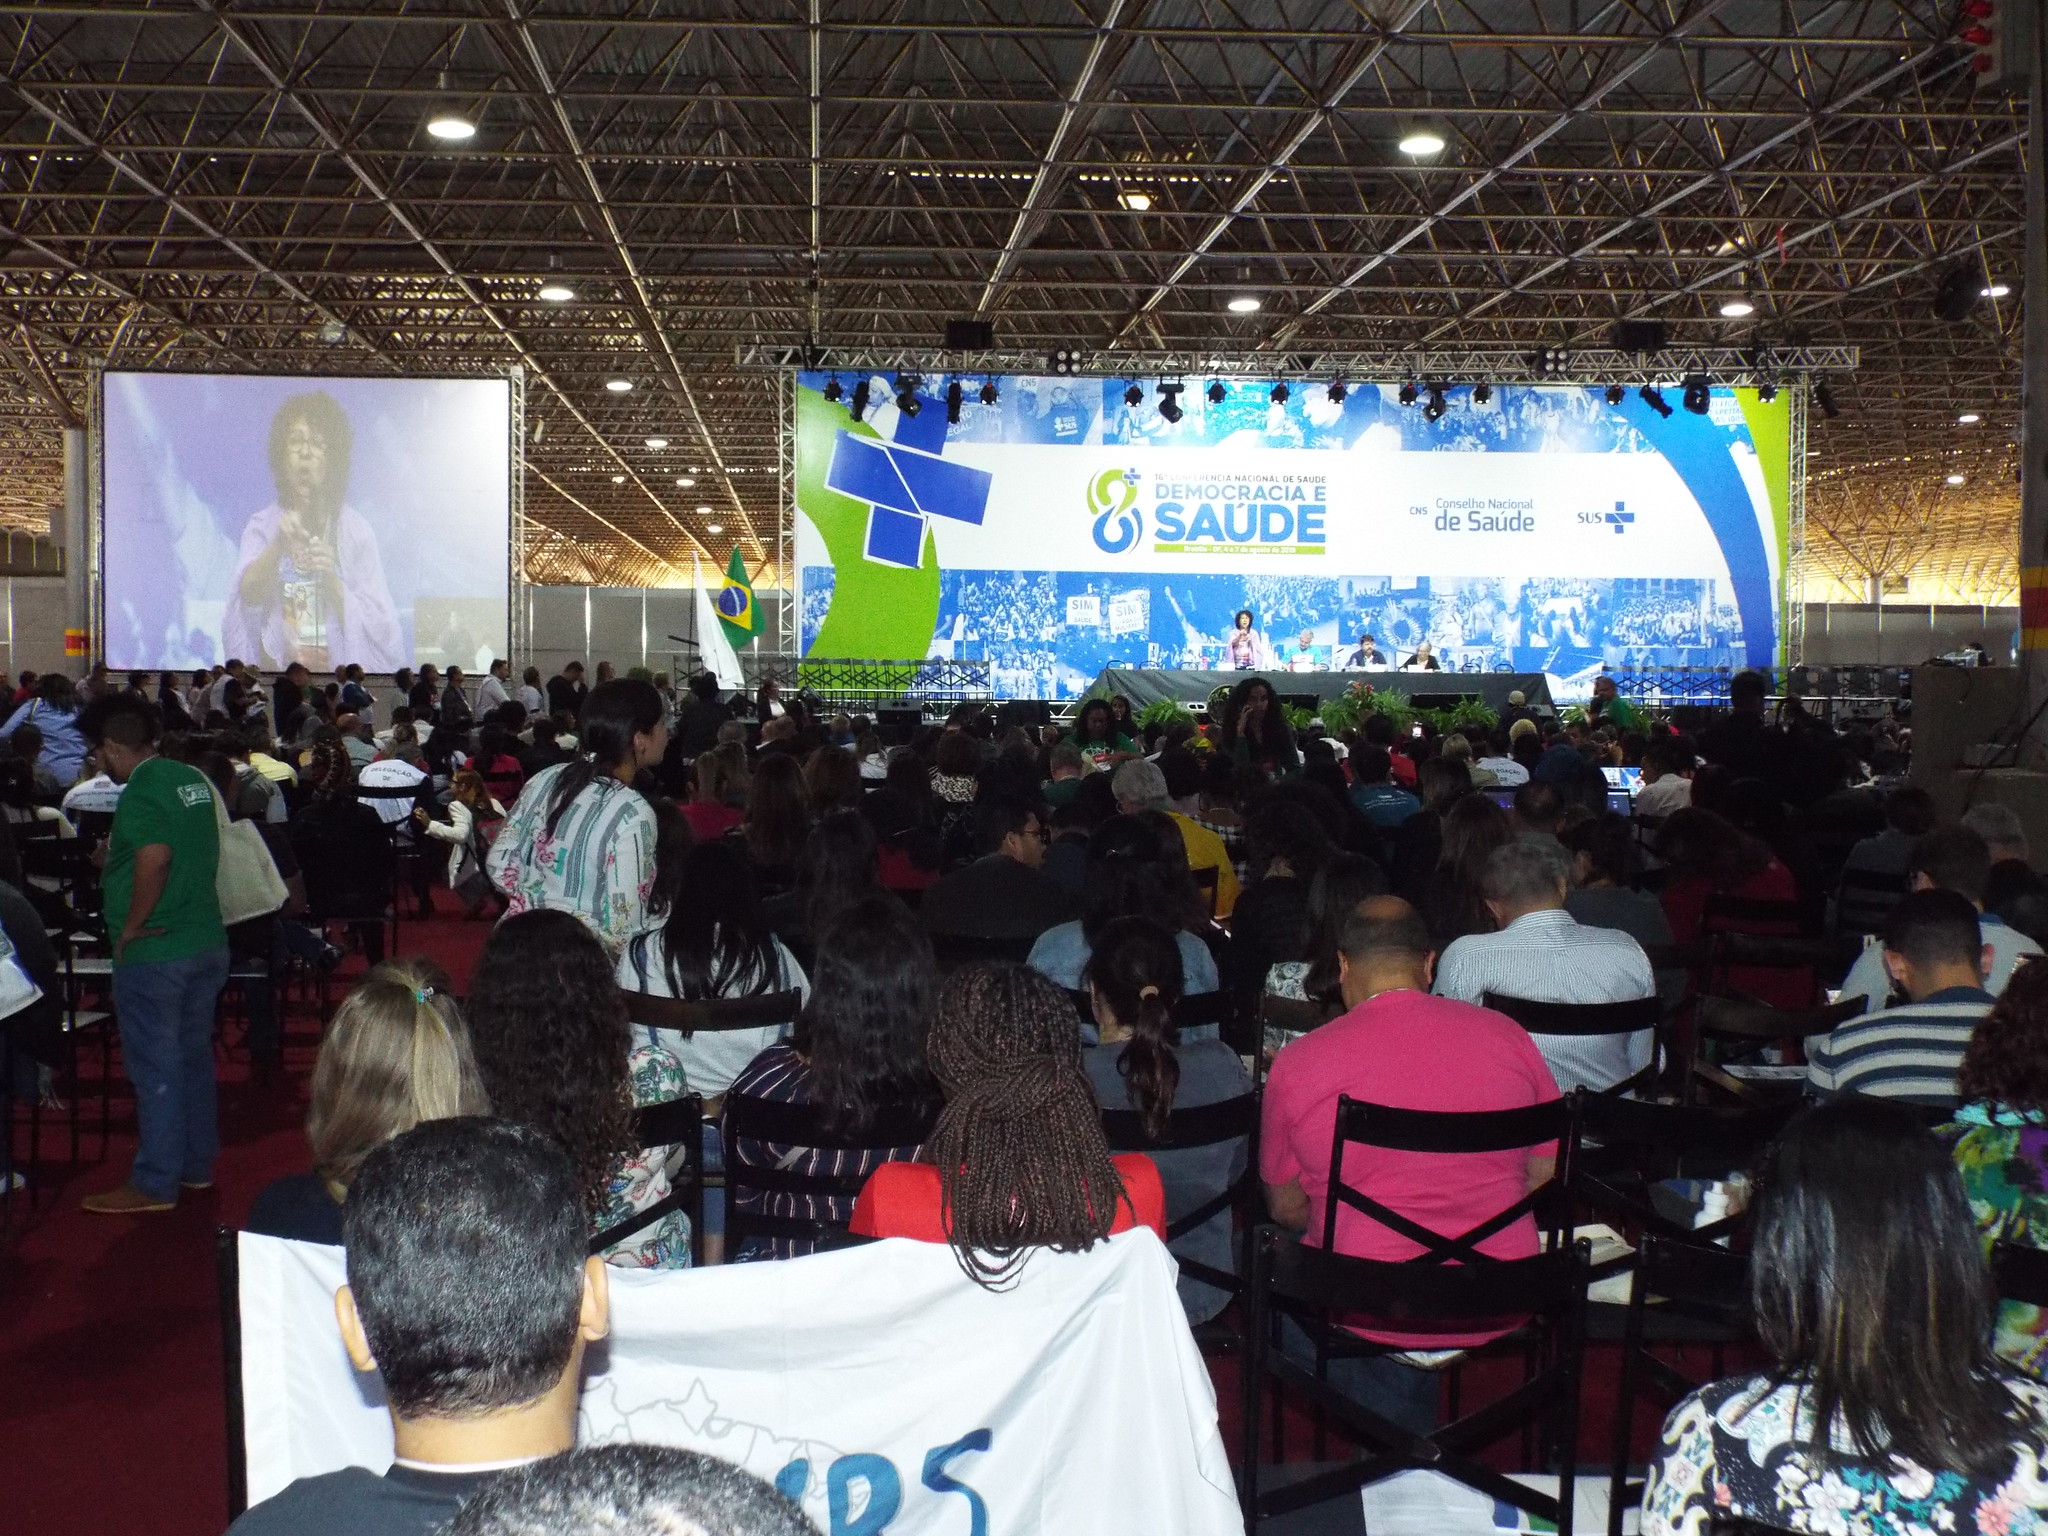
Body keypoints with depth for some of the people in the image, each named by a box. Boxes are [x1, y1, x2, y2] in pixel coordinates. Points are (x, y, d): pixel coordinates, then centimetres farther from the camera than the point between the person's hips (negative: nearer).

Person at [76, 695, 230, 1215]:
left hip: (154, 953, -8)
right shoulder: (194, 779, 9)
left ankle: (153, 1183, 9)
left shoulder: (141, 792, -17)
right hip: (208, 942, 9)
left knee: (155, 1067, 0)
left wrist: (131, 925, -19)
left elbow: (154, 859, -31)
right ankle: (197, 1164, 28)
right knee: (195, 1057, 17)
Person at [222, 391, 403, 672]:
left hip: (339, 666, -1)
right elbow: (248, 594, -8)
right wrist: (278, 546, -23)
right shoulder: (262, 527, 7)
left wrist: (332, 583, -15)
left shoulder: (356, 530, 3)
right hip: (276, 666, 1)